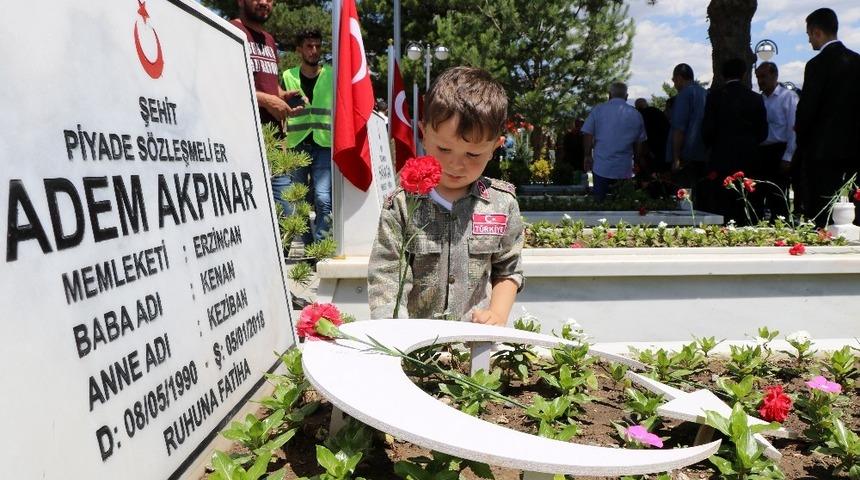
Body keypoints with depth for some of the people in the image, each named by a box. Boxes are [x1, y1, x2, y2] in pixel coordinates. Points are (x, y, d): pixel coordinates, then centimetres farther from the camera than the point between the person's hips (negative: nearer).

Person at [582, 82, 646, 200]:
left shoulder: (598, 109, -1)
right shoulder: (636, 114, 4)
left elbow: (587, 134, -3)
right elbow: (639, 142, 8)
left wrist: (588, 156, 7)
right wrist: (636, 162, 20)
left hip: (601, 167, -1)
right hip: (624, 169, 1)